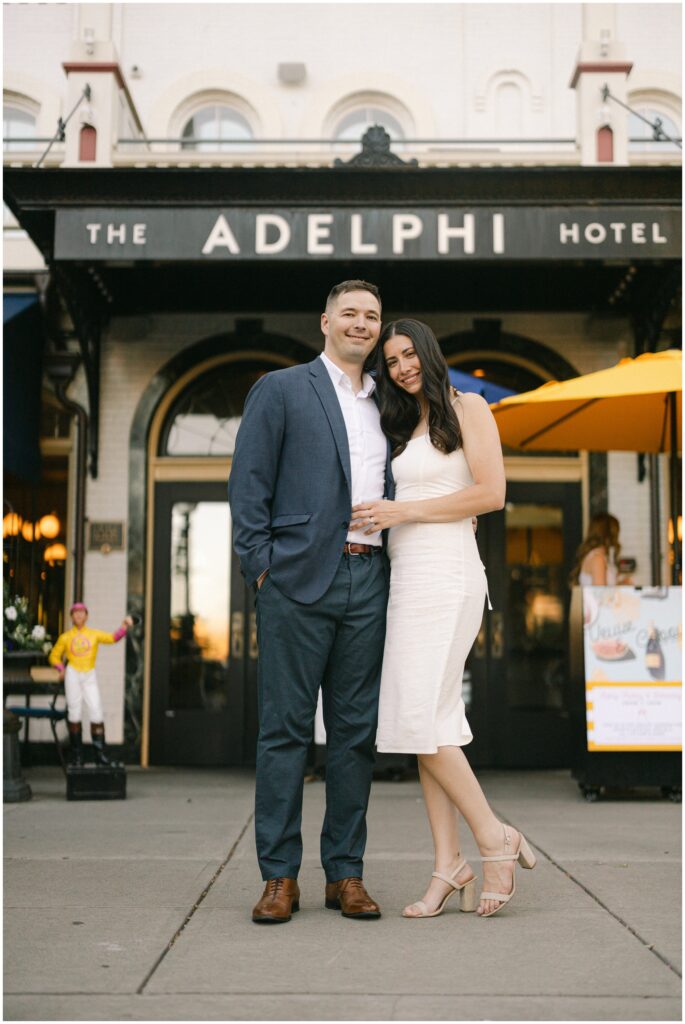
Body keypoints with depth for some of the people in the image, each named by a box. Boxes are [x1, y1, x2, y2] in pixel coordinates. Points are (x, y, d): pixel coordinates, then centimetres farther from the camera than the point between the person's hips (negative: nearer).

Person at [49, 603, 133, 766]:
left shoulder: (94, 634, 9)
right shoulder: (65, 637, 8)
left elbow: (113, 638, -4)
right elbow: (54, 656, 13)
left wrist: (124, 626, -21)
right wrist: (61, 669, -5)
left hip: (90, 676, 1)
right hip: (72, 675, -1)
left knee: (96, 712, -8)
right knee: (74, 713, 0)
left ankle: (100, 753, -5)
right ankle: (76, 754, 9)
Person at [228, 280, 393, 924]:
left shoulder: (385, 406, 20)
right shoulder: (281, 389, 5)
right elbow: (248, 483, -1)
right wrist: (261, 567, -9)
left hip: (368, 582, 5)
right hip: (299, 580, -5)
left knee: (356, 731, 6)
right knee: (285, 727, -1)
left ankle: (345, 873, 15)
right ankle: (279, 877, 7)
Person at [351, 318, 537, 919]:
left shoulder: (467, 408, 0)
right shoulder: (405, 427, 21)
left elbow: (491, 493, -11)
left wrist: (401, 512, -11)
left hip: (445, 575, -8)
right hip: (406, 577, 8)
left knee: (421, 719, -13)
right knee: (428, 722, 2)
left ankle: (496, 839, -1)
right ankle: (450, 865, 4)